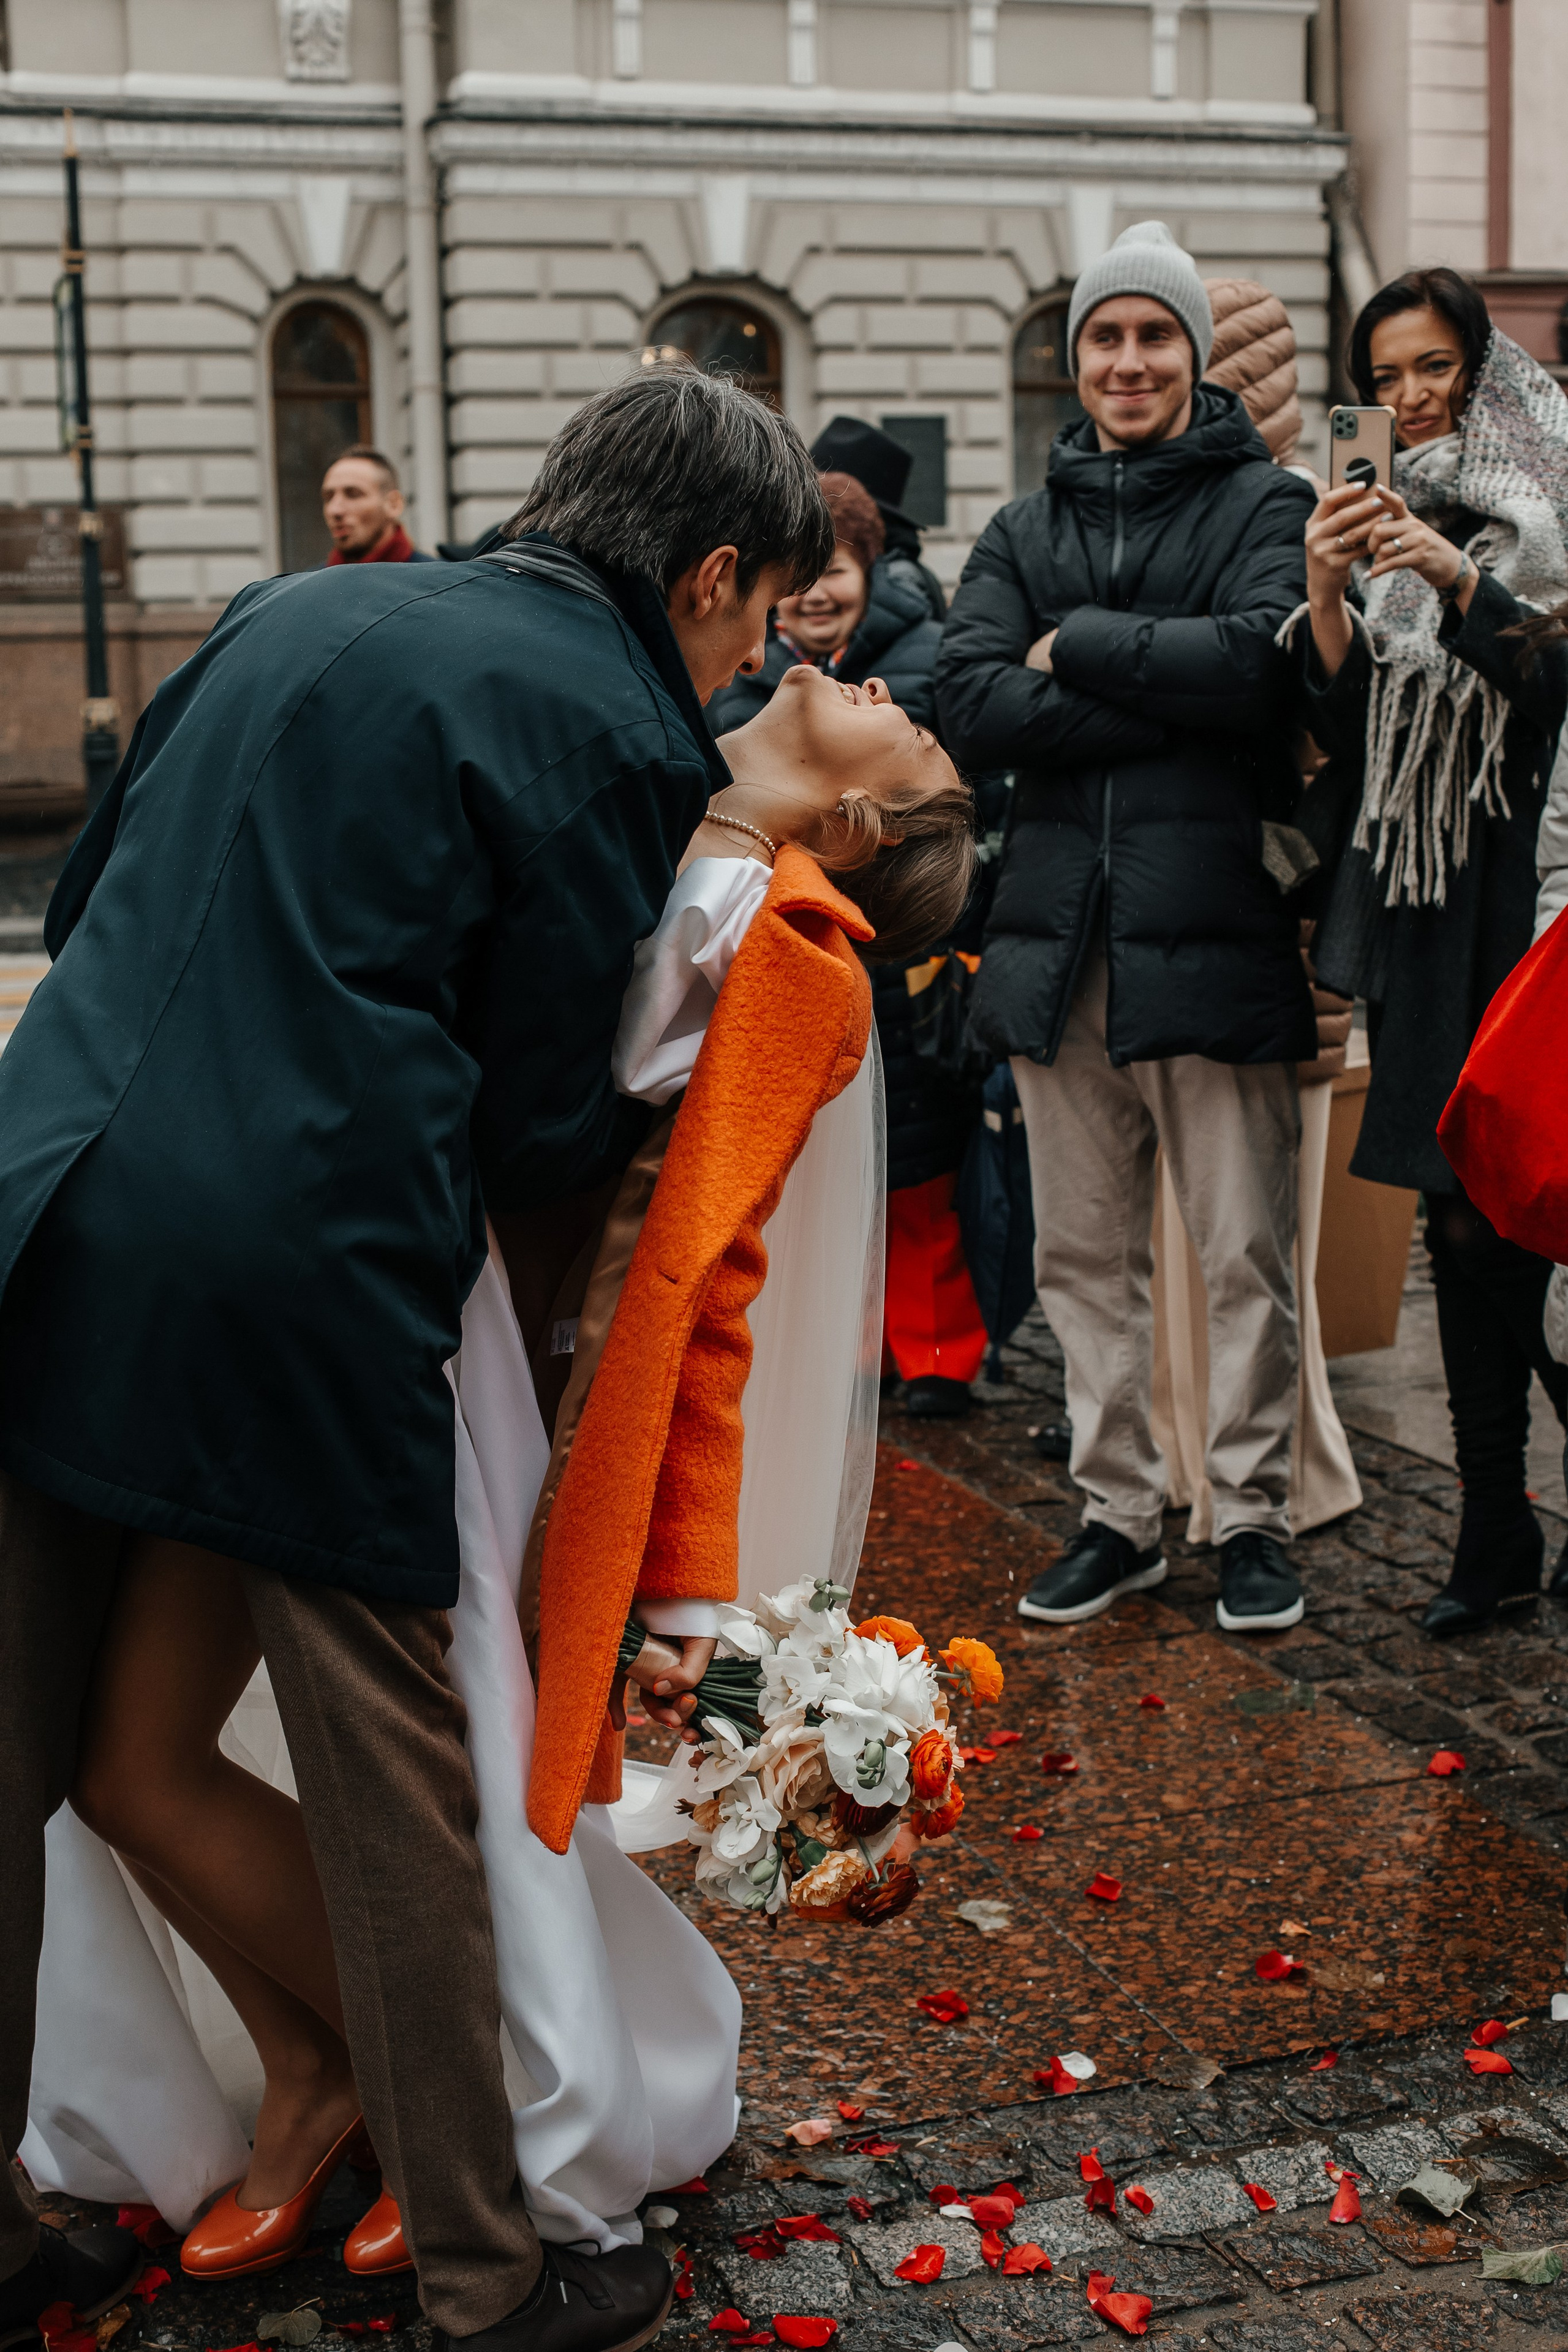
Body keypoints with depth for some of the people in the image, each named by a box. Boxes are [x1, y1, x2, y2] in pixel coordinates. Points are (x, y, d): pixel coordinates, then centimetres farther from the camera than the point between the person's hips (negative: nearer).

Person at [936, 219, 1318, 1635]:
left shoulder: (1263, 502, 4)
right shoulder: (1024, 533, 15)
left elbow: (1263, 661, -15)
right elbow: (971, 707, -2)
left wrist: (1077, 647, -7)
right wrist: (1174, 706, -11)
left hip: (1213, 926, -4)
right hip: (1062, 931, 4)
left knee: (1243, 1252, -1)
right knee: (1083, 1251, 9)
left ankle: (1252, 1518, 13)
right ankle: (1120, 1514, 21)